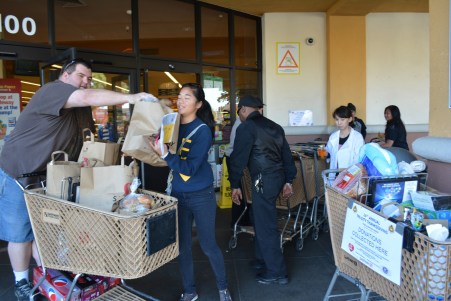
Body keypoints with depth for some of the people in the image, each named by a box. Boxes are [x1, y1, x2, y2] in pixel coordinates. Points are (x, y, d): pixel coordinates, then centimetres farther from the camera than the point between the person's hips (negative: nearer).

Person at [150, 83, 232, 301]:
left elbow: (190, 167, -23)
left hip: (201, 195, -5)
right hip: (177, 194, 5)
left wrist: (164, 154, -32)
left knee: (208, 245, 7)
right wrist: (157, 148, -12)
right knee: (182, 246, 13)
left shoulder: (202, 130, -15)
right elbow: (172, 159, 5)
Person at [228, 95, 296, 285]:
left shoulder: (246, 128, -8)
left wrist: (235, 185, -4)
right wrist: (288, 181, 19)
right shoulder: (274, 126, 16)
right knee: (262, 220, 21)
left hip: (264, 180, -9)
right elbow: (286, 154, 16)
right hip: (277, 177, 9)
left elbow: (238, 158, -11)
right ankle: (262, 259, 34)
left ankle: (277, 272, 9)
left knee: (266, 226, 0)